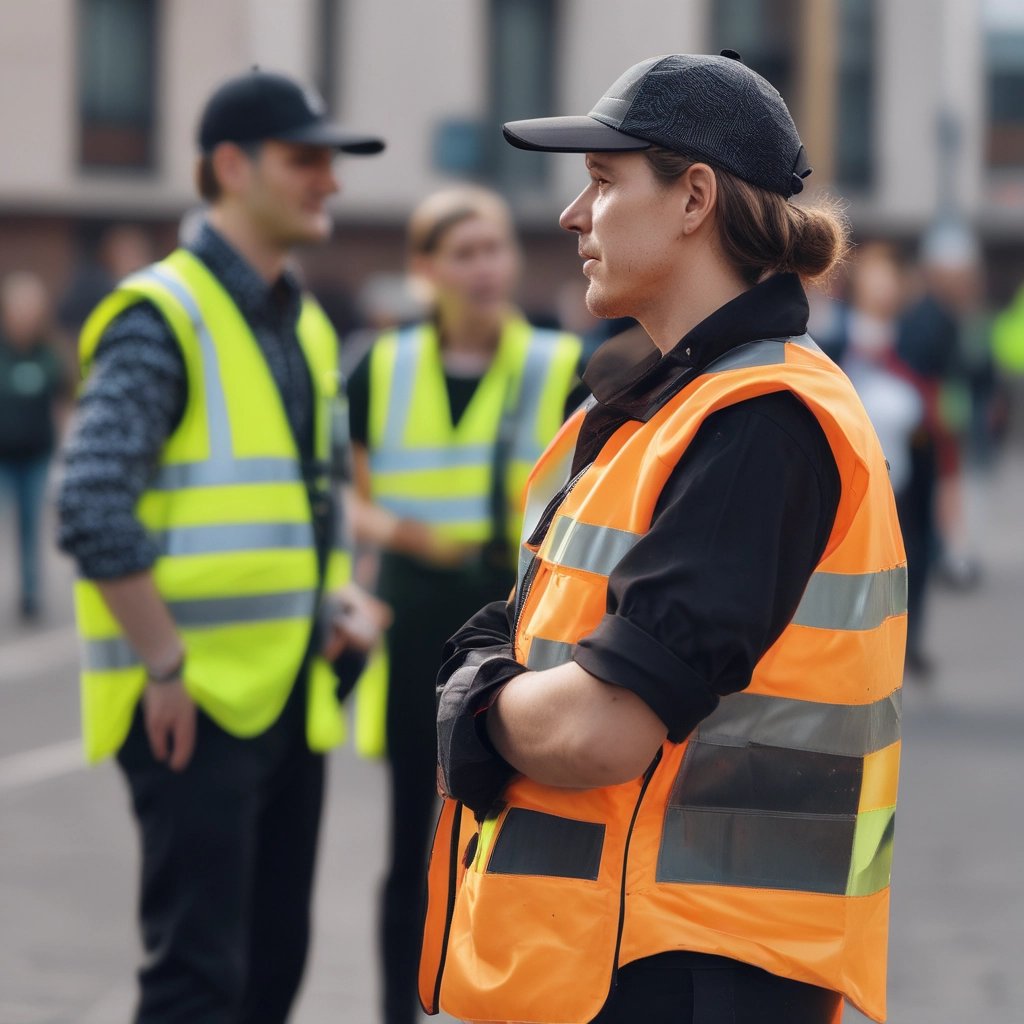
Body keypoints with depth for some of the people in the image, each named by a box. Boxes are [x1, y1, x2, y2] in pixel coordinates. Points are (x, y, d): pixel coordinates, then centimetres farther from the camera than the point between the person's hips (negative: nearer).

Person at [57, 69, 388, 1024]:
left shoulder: (304, 325, 15)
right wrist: (165, 667, -20)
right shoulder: (163, 318, -12)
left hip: (290, 694, 9)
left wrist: (336, 598, 10)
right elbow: (93, 510, -21)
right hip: (194, 701, -9)